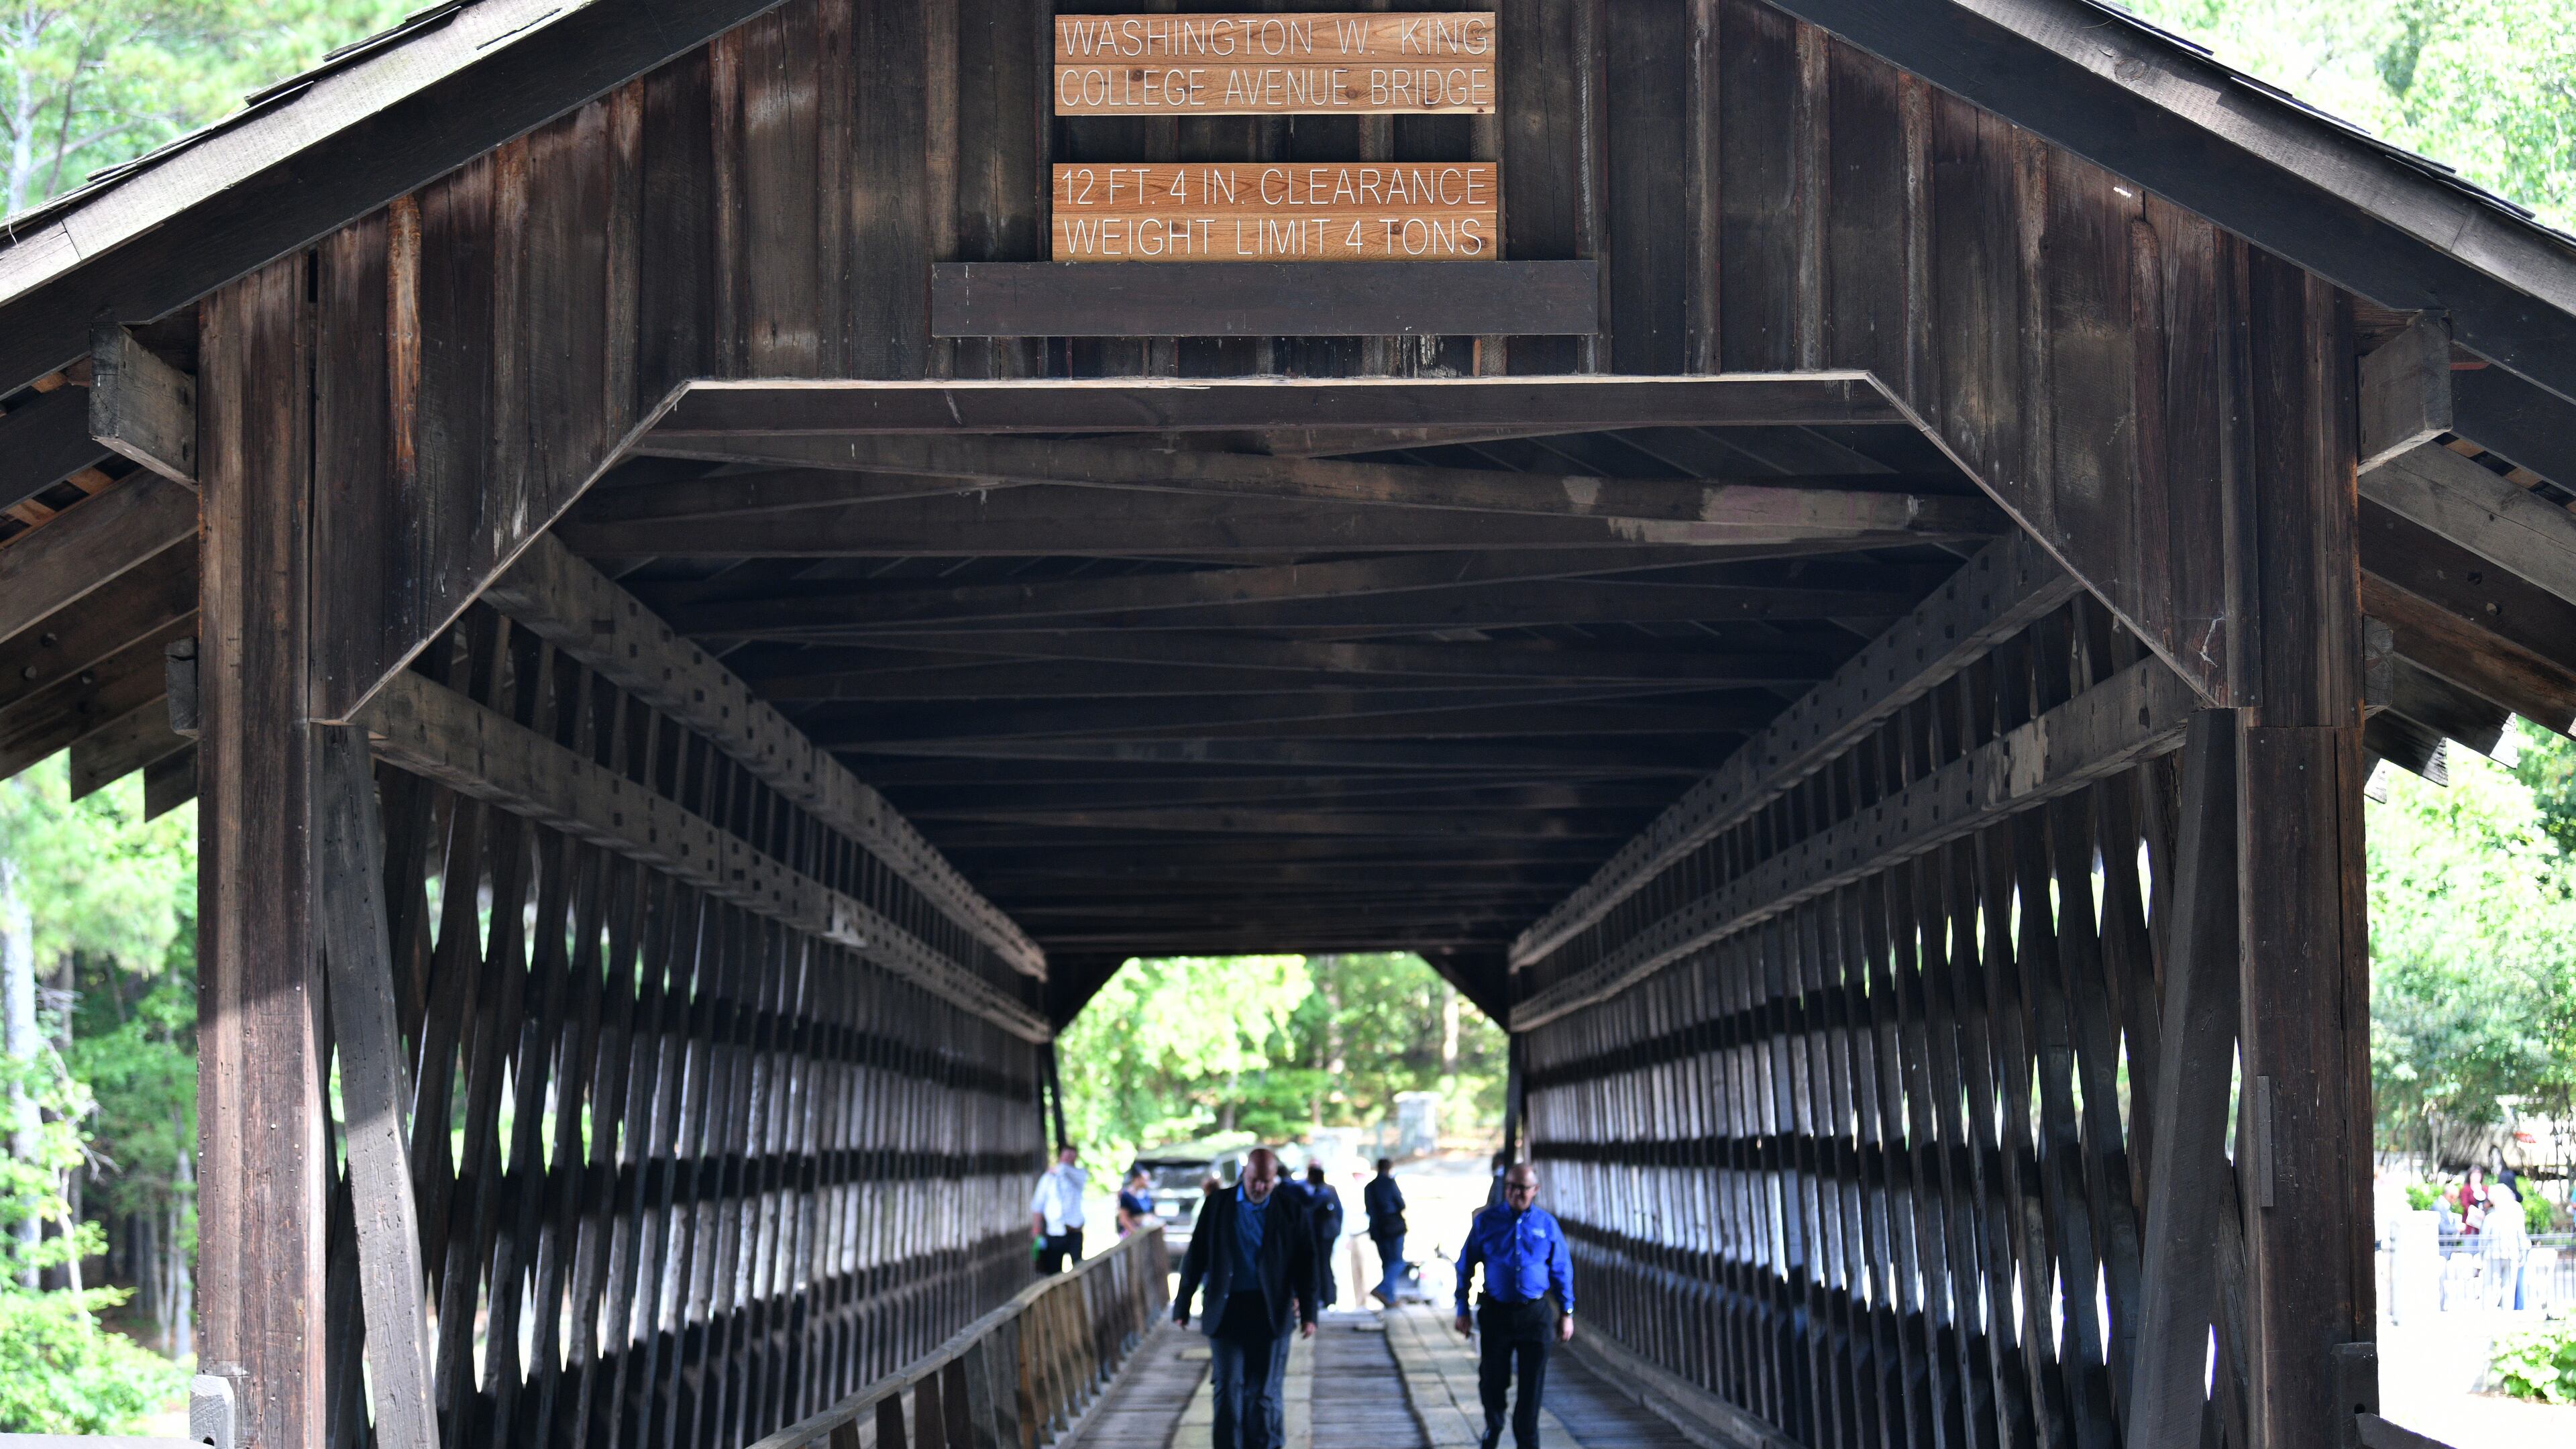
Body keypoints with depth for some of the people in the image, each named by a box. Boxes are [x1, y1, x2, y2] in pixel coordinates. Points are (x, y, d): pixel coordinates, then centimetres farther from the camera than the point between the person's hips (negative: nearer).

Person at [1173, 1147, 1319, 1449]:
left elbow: (1305, 1263, 3)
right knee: (1228, 1390, -3)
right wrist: (1182, 1305, 5)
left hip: (1270, 1313, 0)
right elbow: (1196, 1256, 6)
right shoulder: (1219, 1205, 4)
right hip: (1226, 1311, 0)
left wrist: (1308, 1313, -3)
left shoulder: (1291, 1209, 3)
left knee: (1265, 1392, 3)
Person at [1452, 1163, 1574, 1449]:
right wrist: (1462, 1310, 3)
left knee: (1532, 1383, 0)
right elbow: (1466, 1267, 6)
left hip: (1536, 1314, 0)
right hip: (1496, 1313, 0)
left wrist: (1566, 1313, 8)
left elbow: (1562, 1271, 10)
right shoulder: (1486, 1222, 2)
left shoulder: (1547, 1224, 4)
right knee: (1492, 1380, 5)